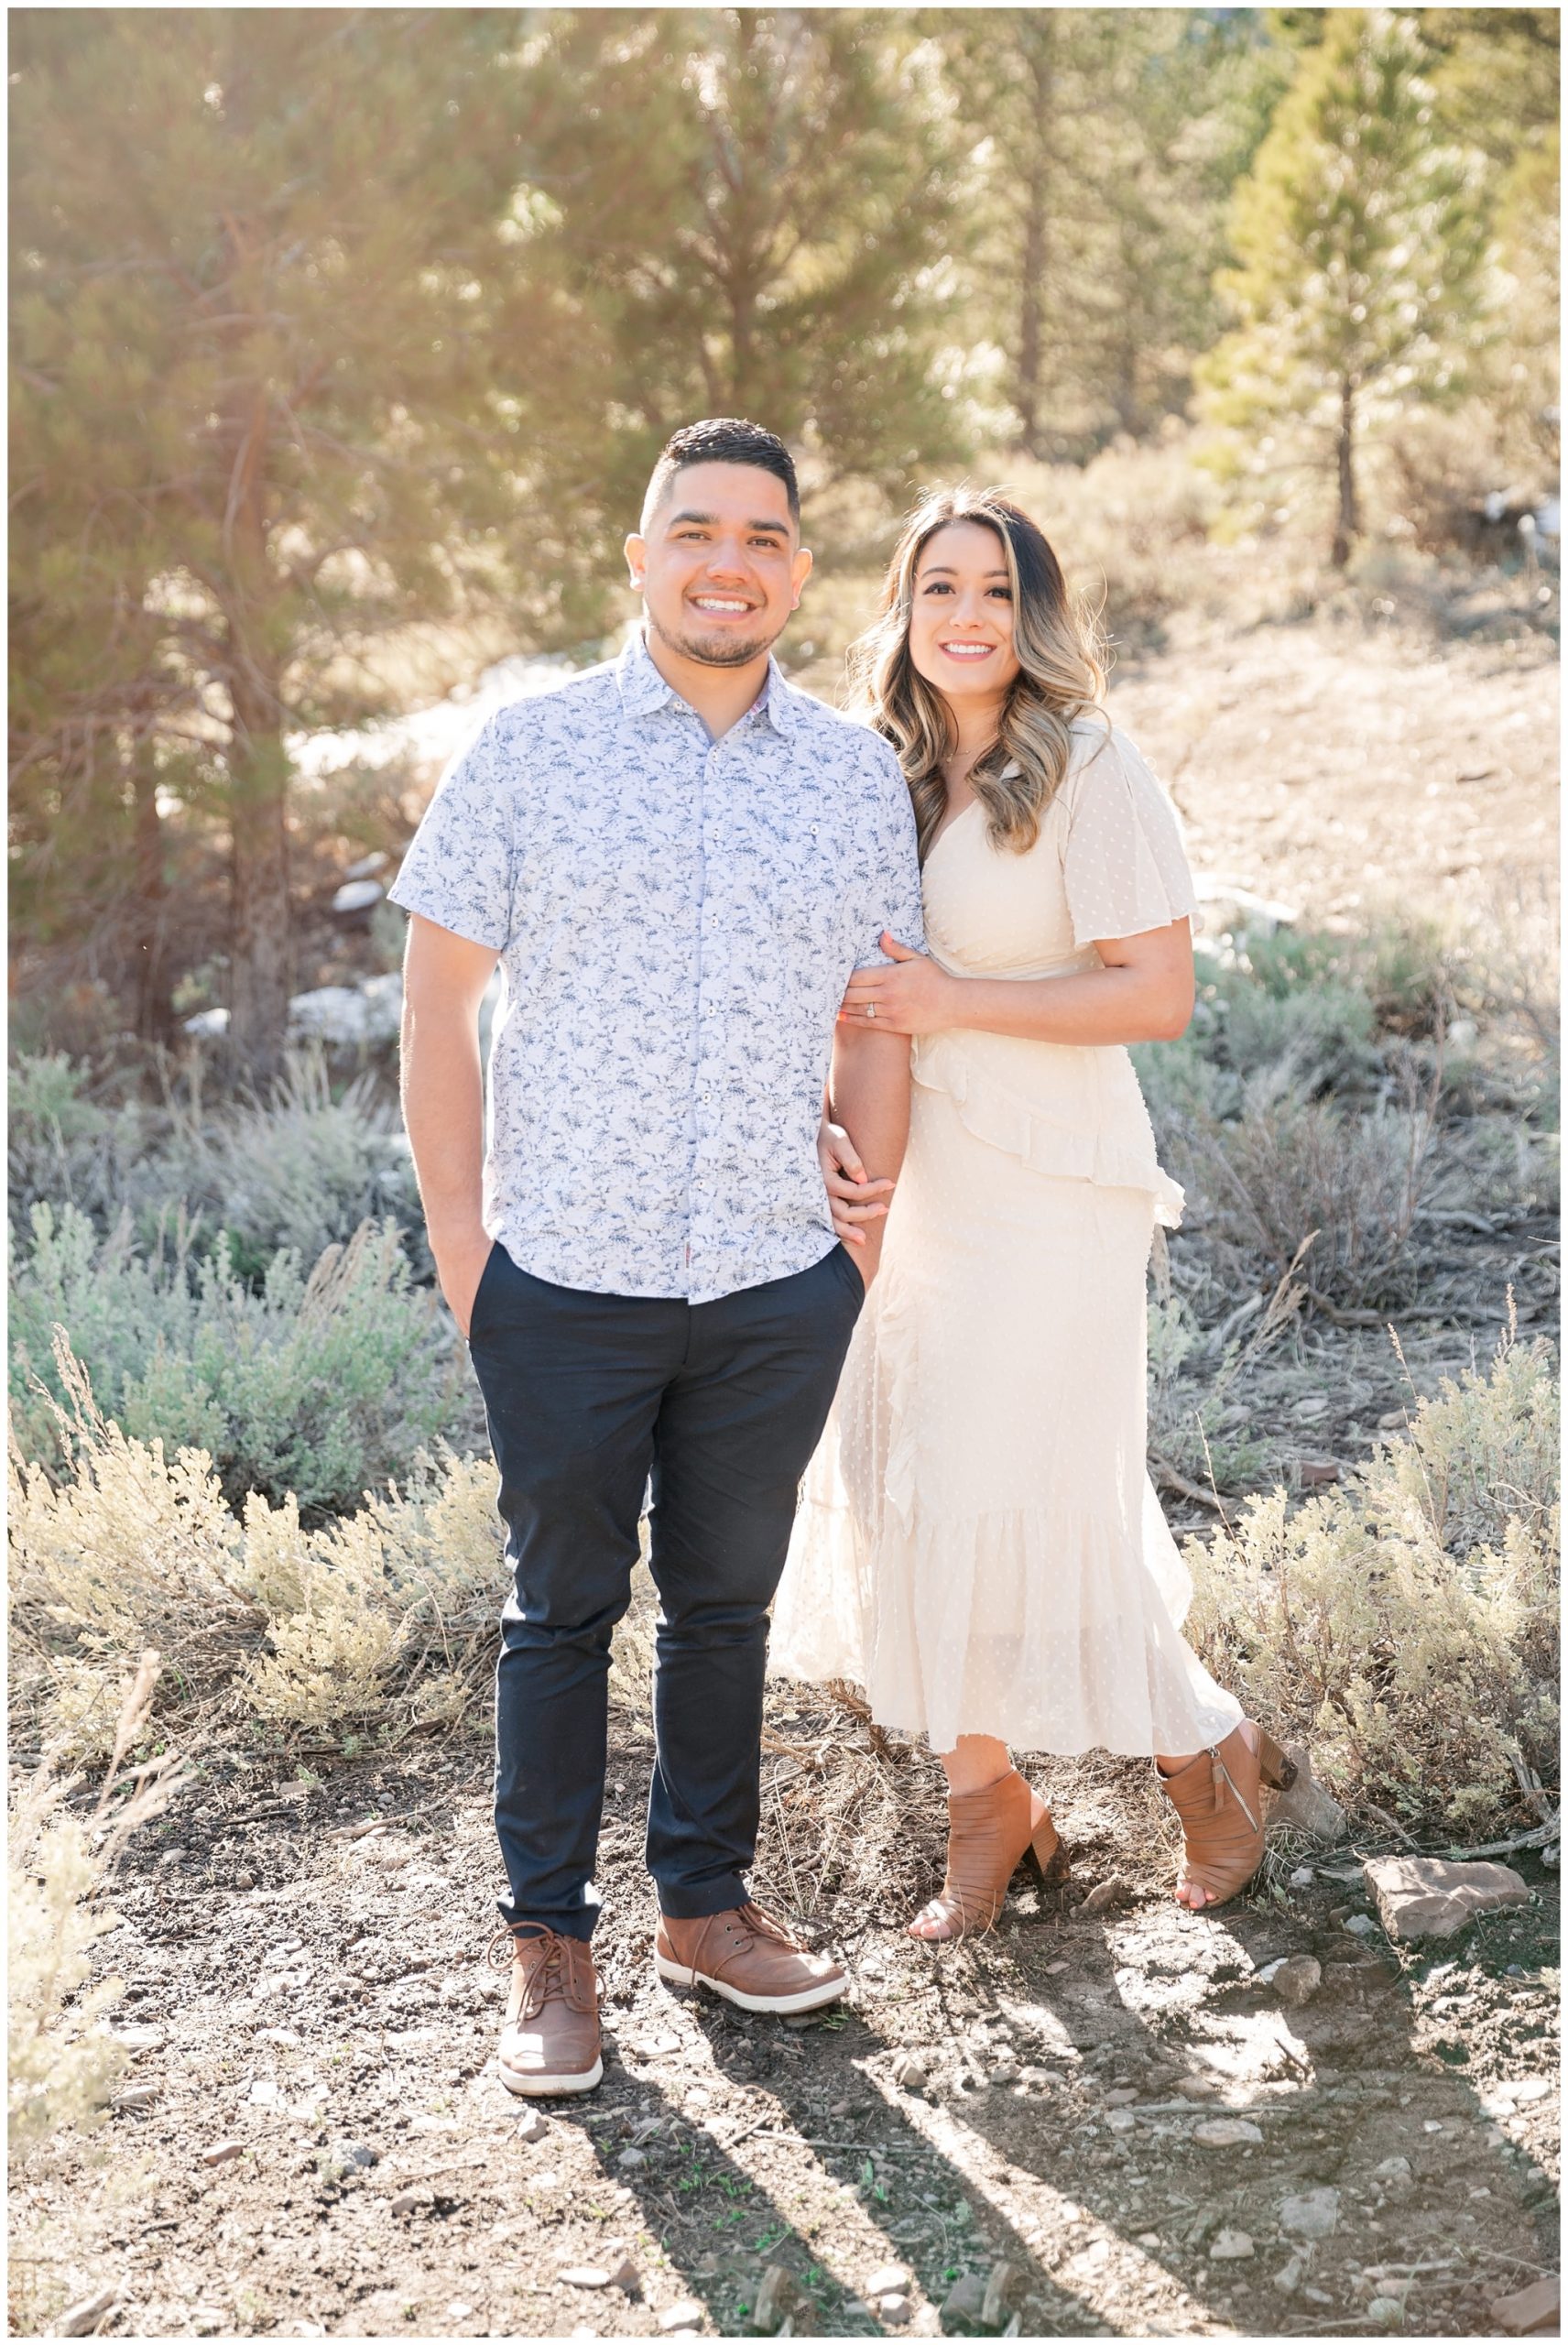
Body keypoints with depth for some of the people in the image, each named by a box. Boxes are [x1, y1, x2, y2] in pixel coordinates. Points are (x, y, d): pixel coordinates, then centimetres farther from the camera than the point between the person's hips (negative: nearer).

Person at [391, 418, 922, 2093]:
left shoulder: (858, 775, 5)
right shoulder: (529, 750, -3)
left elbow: (874, 1018, 11)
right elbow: (438, 992, -1)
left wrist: (883, 1228, 10)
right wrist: (457, 1231, -3)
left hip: (780, 1288, 2)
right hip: (568, 1280, -2)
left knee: (727, 1605, 15)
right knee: (564, 1610, 8)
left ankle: (707, 1902, 32)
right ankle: (549, 1943, 22)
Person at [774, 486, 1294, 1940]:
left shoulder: (1089, 773, -10)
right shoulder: (889, 781, 9)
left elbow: (1158, 996, -14)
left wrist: (958, 1002, -18)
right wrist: (831, 1135, -3)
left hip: (1048, 1192, -6)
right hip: (915, 1190, 7)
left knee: (1022, 1500, -4)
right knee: (905, 1489, 7)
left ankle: (1208, 1750, 21)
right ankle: (987, 1807, 23)